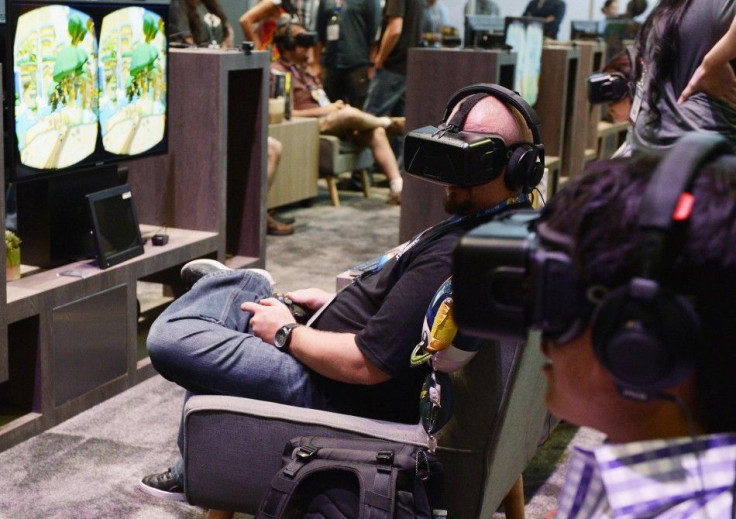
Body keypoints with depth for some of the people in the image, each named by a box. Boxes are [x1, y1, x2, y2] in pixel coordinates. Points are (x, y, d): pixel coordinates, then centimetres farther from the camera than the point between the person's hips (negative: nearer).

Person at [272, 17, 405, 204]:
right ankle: (389, 123, -1)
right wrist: (325, 110, -14)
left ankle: (397, 186, -22)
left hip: (331, 120, 9)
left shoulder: (304, 70, 25)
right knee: (350, 114, -33)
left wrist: (336, 106, 3)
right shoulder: (277, 72, -4)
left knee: (376, 132, -15)